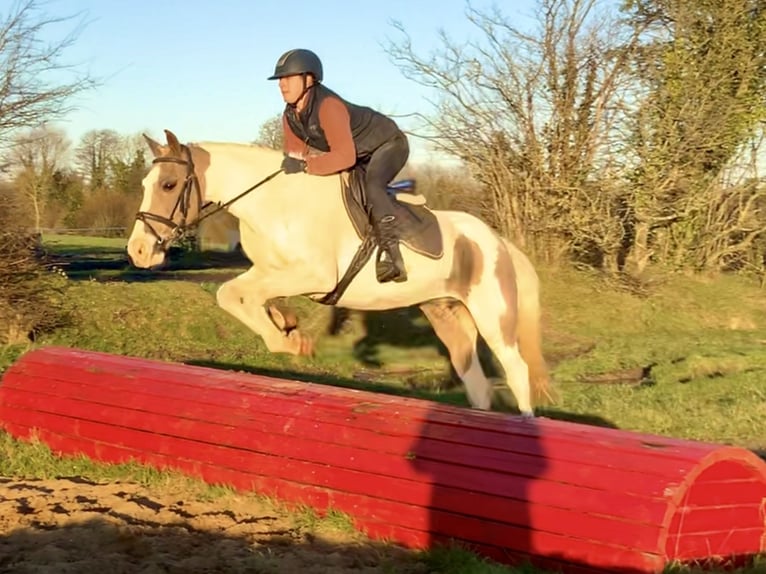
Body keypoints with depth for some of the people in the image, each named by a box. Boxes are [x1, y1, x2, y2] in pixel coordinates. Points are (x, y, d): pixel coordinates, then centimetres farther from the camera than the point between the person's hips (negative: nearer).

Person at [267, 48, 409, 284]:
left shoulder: (328, 106, -36)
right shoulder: (290, 116, -8)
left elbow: (345, 157, -43)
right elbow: (295, 150, 0)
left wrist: (305, 165, -44)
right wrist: (293, 160, -23)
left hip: (389, 144, -9)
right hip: (361, 156, 9)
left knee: (371, 184, -34)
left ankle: (391, 253, -37)